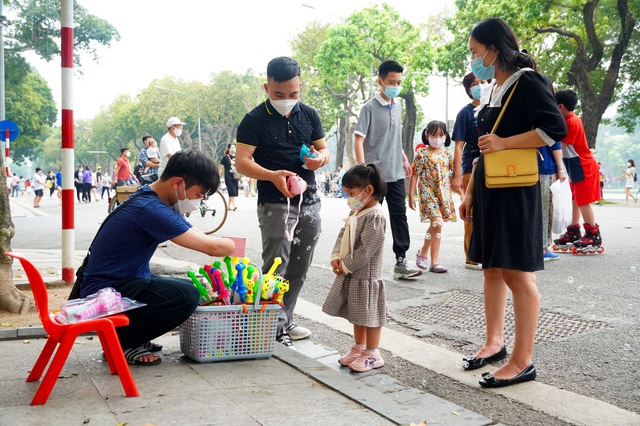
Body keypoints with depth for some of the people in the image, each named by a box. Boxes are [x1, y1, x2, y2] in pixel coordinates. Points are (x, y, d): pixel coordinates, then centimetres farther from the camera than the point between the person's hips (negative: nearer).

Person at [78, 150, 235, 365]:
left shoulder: (149, 198, 8)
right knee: (186, 296, -28)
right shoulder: (150, 209, -24)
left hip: (125, 282, 11)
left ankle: (132, 337, 13)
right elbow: (212, 247, -23)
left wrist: (229, 247, 0)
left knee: (192, 288, 17)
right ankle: (122, 343, -8)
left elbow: (197, 236, 14)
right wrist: (238, 246, -4)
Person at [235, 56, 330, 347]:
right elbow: (242, 162, -13)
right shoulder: (255, 120, -7)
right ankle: (275, 330, -2)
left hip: (309, 201, 6)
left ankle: (285, 321, 25)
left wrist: (319, 158, -9)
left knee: (299, 269, 12)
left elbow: (324, 149, 16)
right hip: (275, 203, -5)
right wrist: (273, 176, -31)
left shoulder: (309, 115, 8)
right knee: (275, 268, -8)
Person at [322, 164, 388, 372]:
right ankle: (359, 347, 33)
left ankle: (372, 353, 13)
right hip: (350, 275, 9)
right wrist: (336, 257, -3)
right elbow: (342, 236, 12)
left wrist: (346, 265, -17)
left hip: (366, 276, -9)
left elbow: (366, 249, -23)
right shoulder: (355, 213, 10)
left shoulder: (375, 217, -19)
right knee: (357, 314, 19)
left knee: (369, 314, 2)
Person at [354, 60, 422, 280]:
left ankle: (401, 261, 6)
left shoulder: (397, 107, 11)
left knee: (399, 215, 3)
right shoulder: (370, 108, -9)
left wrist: (404, 158, 19)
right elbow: (359, 140, -13)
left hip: (396, 173, 6)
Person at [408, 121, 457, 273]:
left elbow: (453, 175, 16)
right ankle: (423, 252, 2)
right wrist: (411, 196, -7)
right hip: (428, 193, -5)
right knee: (437, 223, -20)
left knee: (437, 227, 7)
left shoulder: (447, 155, 10)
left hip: (444, 194, 5)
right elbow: (414, 175, -4)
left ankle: (434, 263, 11)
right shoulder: (422, 154, -4)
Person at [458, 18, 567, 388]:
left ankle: (523, 362, 0)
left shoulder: (527, 83, -9)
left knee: (517, 274, -6)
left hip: (515, 190, -9)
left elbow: (556, 128, -20)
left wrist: (504, 142, -18)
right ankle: (495, 342, 24)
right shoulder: (491, 91, 16)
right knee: (492, 269, 13)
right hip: (488, 189, 9)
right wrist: (470, 193, 17)